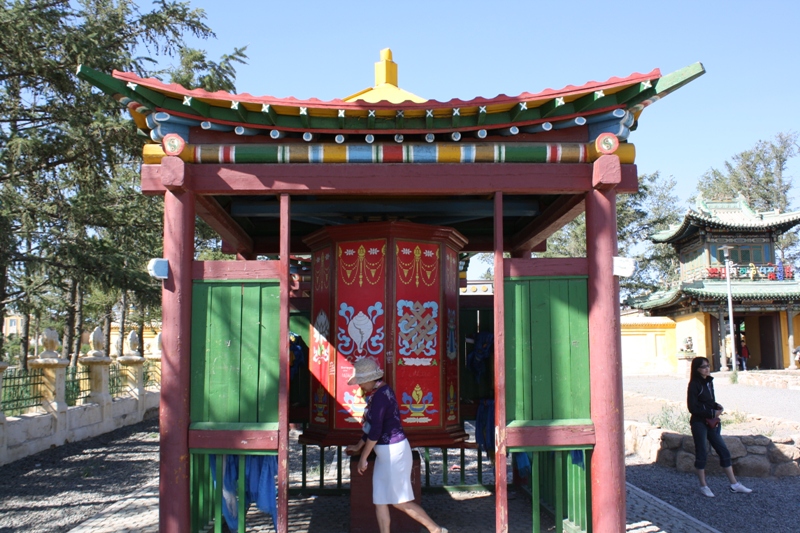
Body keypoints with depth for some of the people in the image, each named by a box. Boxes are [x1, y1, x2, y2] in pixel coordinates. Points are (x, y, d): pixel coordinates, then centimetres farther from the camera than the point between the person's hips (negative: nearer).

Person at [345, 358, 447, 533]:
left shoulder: (380, 396, -20)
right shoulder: (381, 392, 11)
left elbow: (375, 430, -23)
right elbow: (372, 425, 22)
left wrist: (363, 457, -15)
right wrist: (358, 446, 31)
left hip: (394, 451, -10)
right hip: (385, 453, 10)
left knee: (400, 501, 0)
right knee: (379, 500, 9)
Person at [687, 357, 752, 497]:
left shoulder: (709, 382, 10)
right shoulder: (694, 384, -13)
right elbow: (693, 408, -15)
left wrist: (717, 407, -2)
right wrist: (712, 413, -15)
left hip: (711, 423, 7)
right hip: (699, 423, -7)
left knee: (724, 452, 8)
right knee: (701, 454, 1)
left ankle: (734, 485, 16)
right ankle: (703, 486, 12)